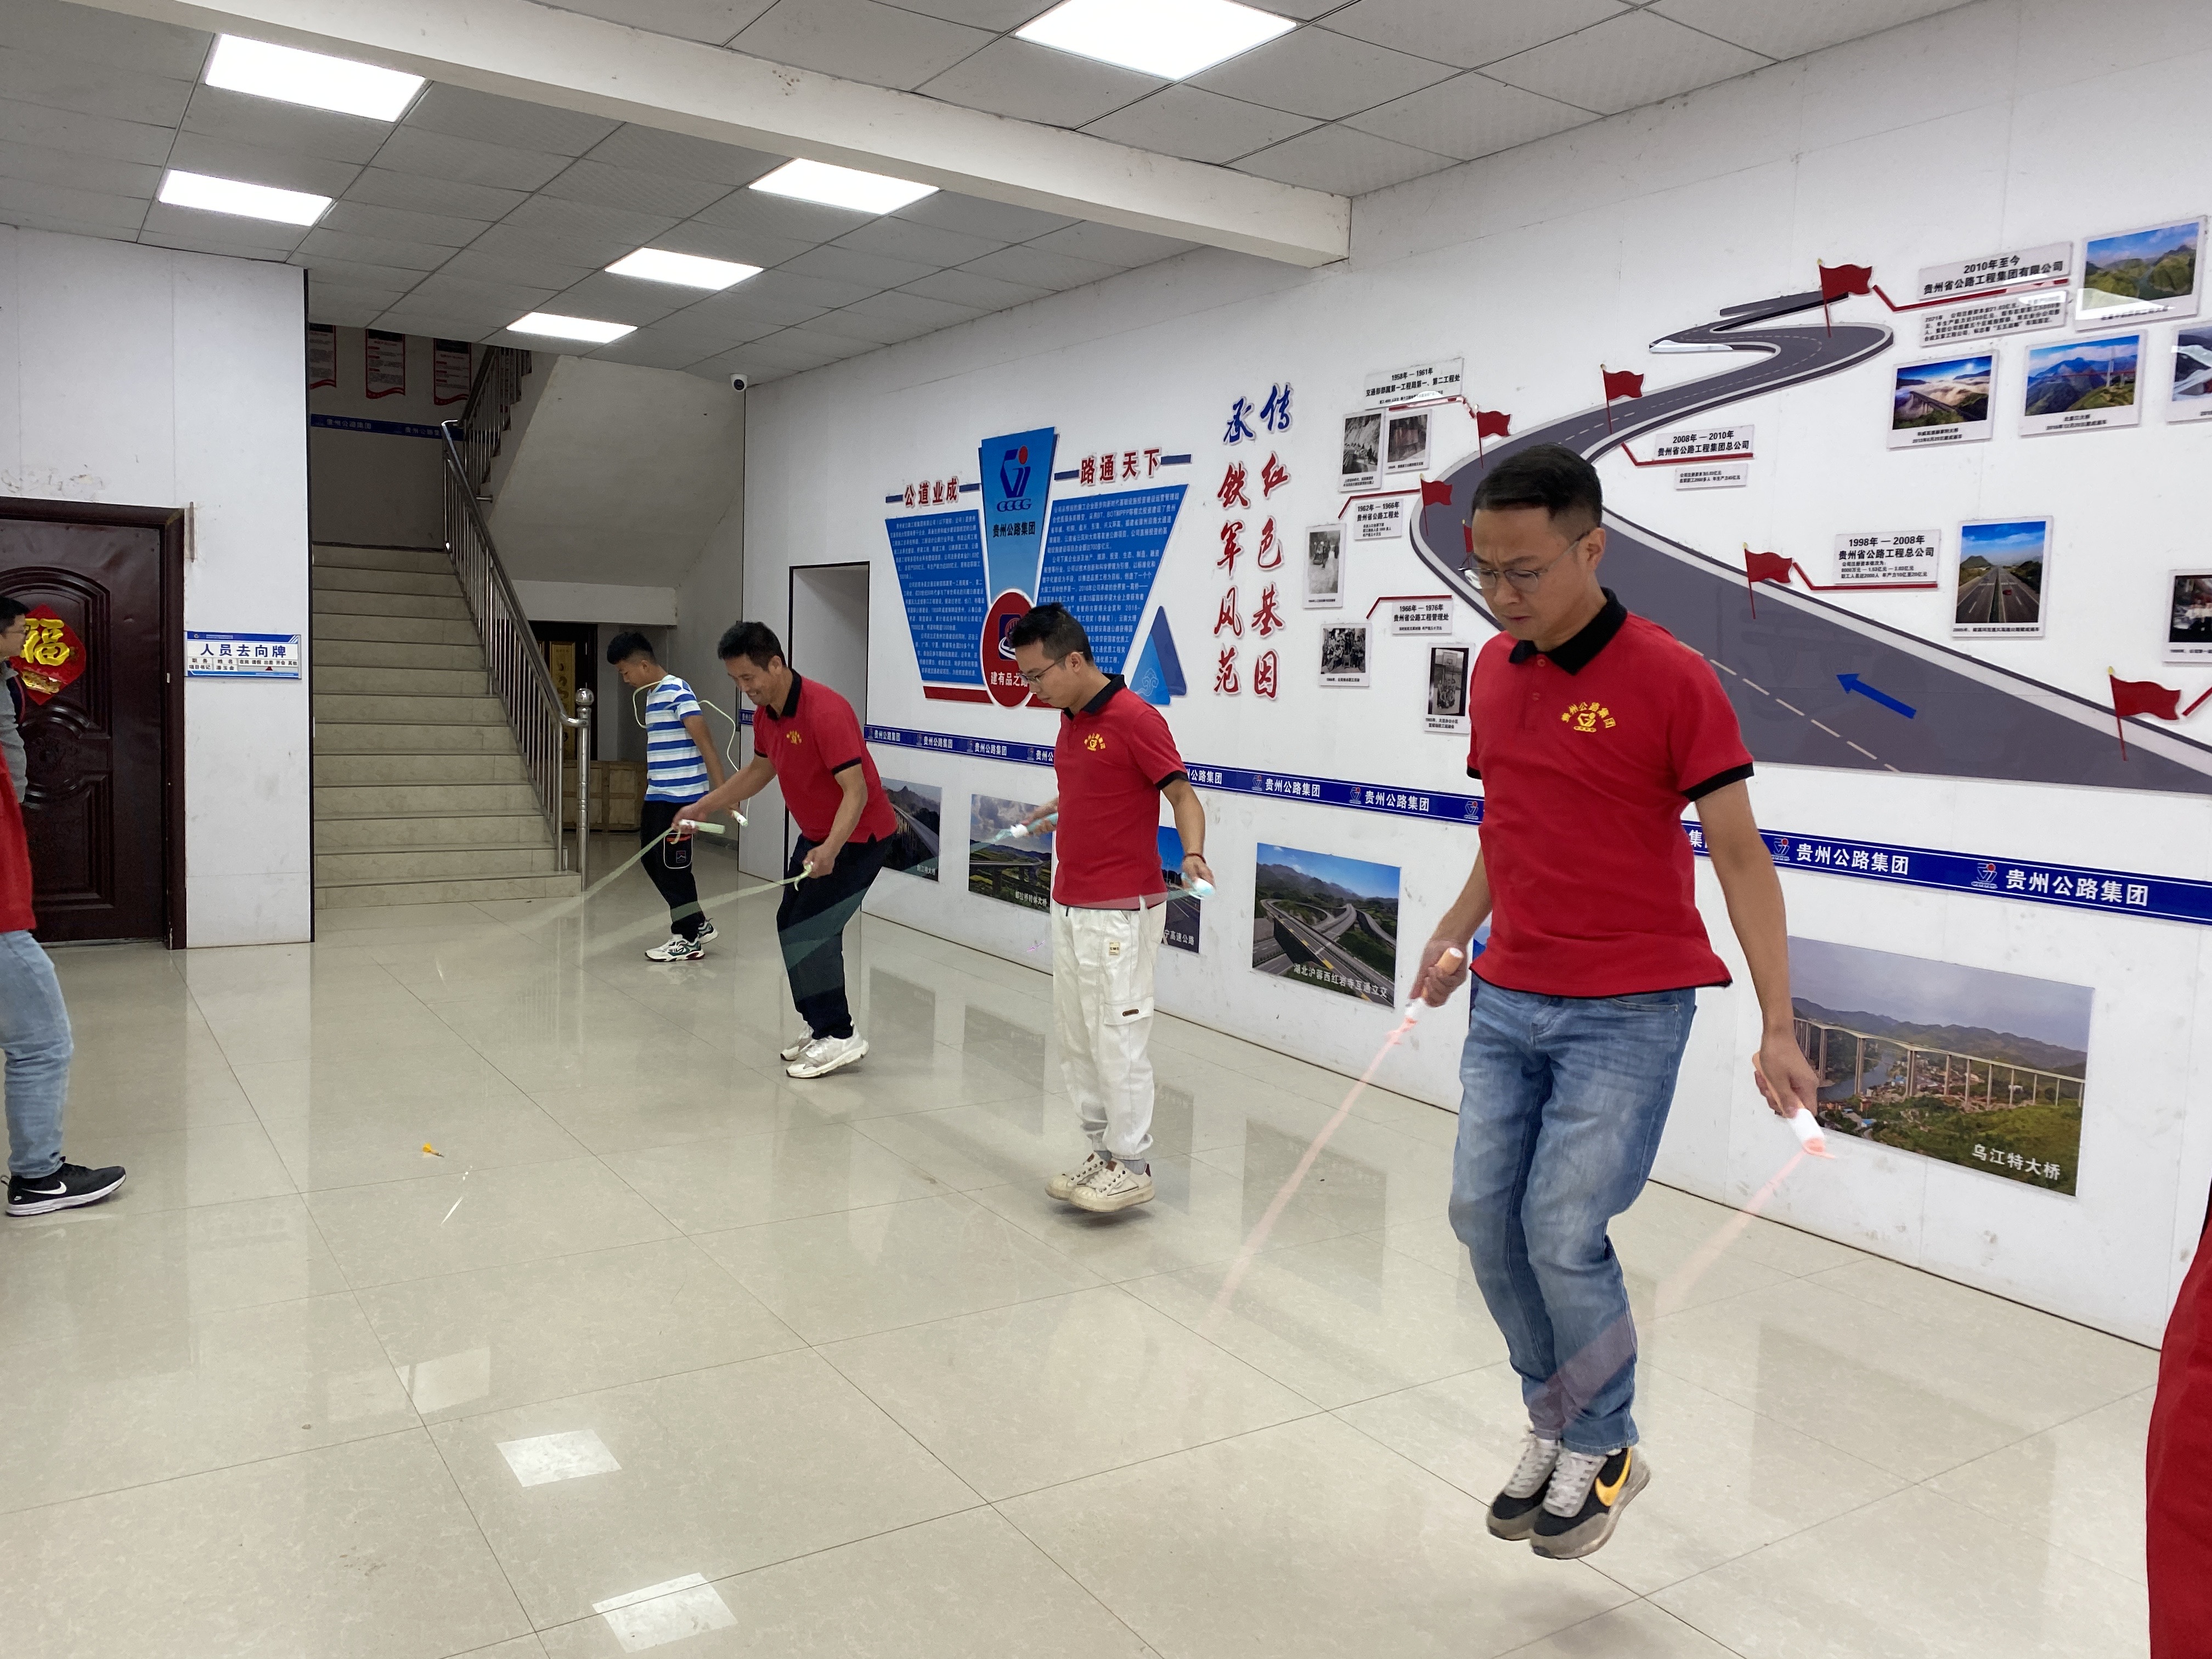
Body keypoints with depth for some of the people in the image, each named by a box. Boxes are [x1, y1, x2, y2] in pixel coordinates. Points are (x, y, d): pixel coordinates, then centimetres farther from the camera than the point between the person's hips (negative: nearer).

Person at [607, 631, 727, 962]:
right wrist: (648, 802, 27)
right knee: (653, 861, 12)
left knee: (672, 866, -3)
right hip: (658, 797, 10)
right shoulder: (653, 695, 15)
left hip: (679, 796, -10)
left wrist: (721, 792, -25)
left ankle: (688, 939, 8)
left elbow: (705, 744, -19)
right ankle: (699, 925, 21)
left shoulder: (677, 693, -14)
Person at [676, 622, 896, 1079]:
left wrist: (831, 848, -45)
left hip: (858, 835, -9)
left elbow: (856, 790, -32)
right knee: (791, 925, 12)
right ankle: (822, 1028, 23)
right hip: (816, 835, 10)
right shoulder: (765, 712, -1)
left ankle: (840, 1036, -1)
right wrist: (705, 807, 16)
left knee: (810, 931, -12)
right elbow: (760, 769, 18)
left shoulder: (825, 711, -28)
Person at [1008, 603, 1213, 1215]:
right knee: (1077, 1041, 13)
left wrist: (1193, 855, -31)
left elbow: (1183, 794, -17)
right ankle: (1103, 1152, 24)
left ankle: (1132, 1165, 8)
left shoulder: (1135, 718, -16)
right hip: (1068, 907, 9)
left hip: (1120, 913, -9)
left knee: (1117, 1039, -3)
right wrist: (1048, 812, 34)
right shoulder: (1070, 720, 11)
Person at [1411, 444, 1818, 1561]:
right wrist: (1457, 930, 12)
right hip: (1507, 1001, 6)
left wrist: (1778, 1026, -15)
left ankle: (1602, 1450, 20)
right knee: (1483, 1215, 6)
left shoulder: (1671, 678, -12)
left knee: (1564, 1234, -7)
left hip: (1629, 1008, -6)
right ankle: (1552, 1421, 29)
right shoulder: (1494, 669, 7)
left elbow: (1738, 855, -11)